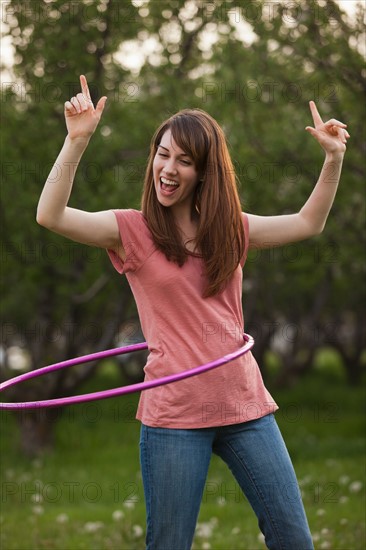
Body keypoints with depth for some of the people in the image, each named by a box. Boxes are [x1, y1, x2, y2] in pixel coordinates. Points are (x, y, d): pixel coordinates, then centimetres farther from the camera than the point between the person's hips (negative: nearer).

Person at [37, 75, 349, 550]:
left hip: (244, 405, 4)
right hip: (174, 415, -4)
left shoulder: (229, 228, 12)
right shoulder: (133, 230, -1)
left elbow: (308, 222, 22)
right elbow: (50, 216, -16)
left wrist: (334, 158, 12)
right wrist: (77, 141, -25)